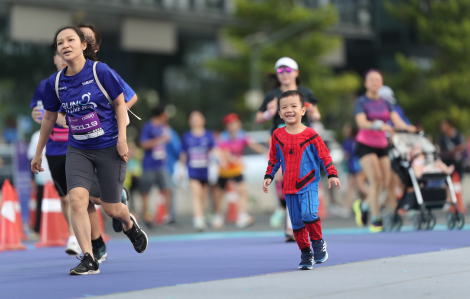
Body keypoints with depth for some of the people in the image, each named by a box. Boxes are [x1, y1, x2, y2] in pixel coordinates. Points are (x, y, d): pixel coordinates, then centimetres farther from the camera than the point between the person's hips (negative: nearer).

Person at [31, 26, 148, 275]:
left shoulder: (101, 72, -12)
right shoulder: (54, 83, -2)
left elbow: (120, 104, -3)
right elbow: (49, 117, 12)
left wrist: (122, 138, -12)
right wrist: (38, 152, 18)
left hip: (109, 148, -3)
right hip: (78, 150, 3)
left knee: (111, 208, 5)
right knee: (76, 199, -18)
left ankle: (130, 224, 42)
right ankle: (88, 260, -15)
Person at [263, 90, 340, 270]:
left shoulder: (310, 135, -6)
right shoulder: (277, 136, 4)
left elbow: (324, 156, -1)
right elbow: (273, 159, 14)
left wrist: (332, 175, -6)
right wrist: (268, 177, 7)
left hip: (308, 184, -4)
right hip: (289, 187, 4)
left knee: (309, 213, -23)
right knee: (296, 221, 6)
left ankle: (318, 242, 1)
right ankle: (305, 253, 18)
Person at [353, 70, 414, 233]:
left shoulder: (385, 103, 9)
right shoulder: (361, 102, -6)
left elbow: (397, 120, -5)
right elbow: (361, 122, -22)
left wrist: (407, 127, -27)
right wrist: (378, 125, -40)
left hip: (382, 145, 5)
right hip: (365, 144, -5)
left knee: (385, 181, 0)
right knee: (376, 178, -18)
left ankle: (363, 205, 26)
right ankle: (376, 219, -12)